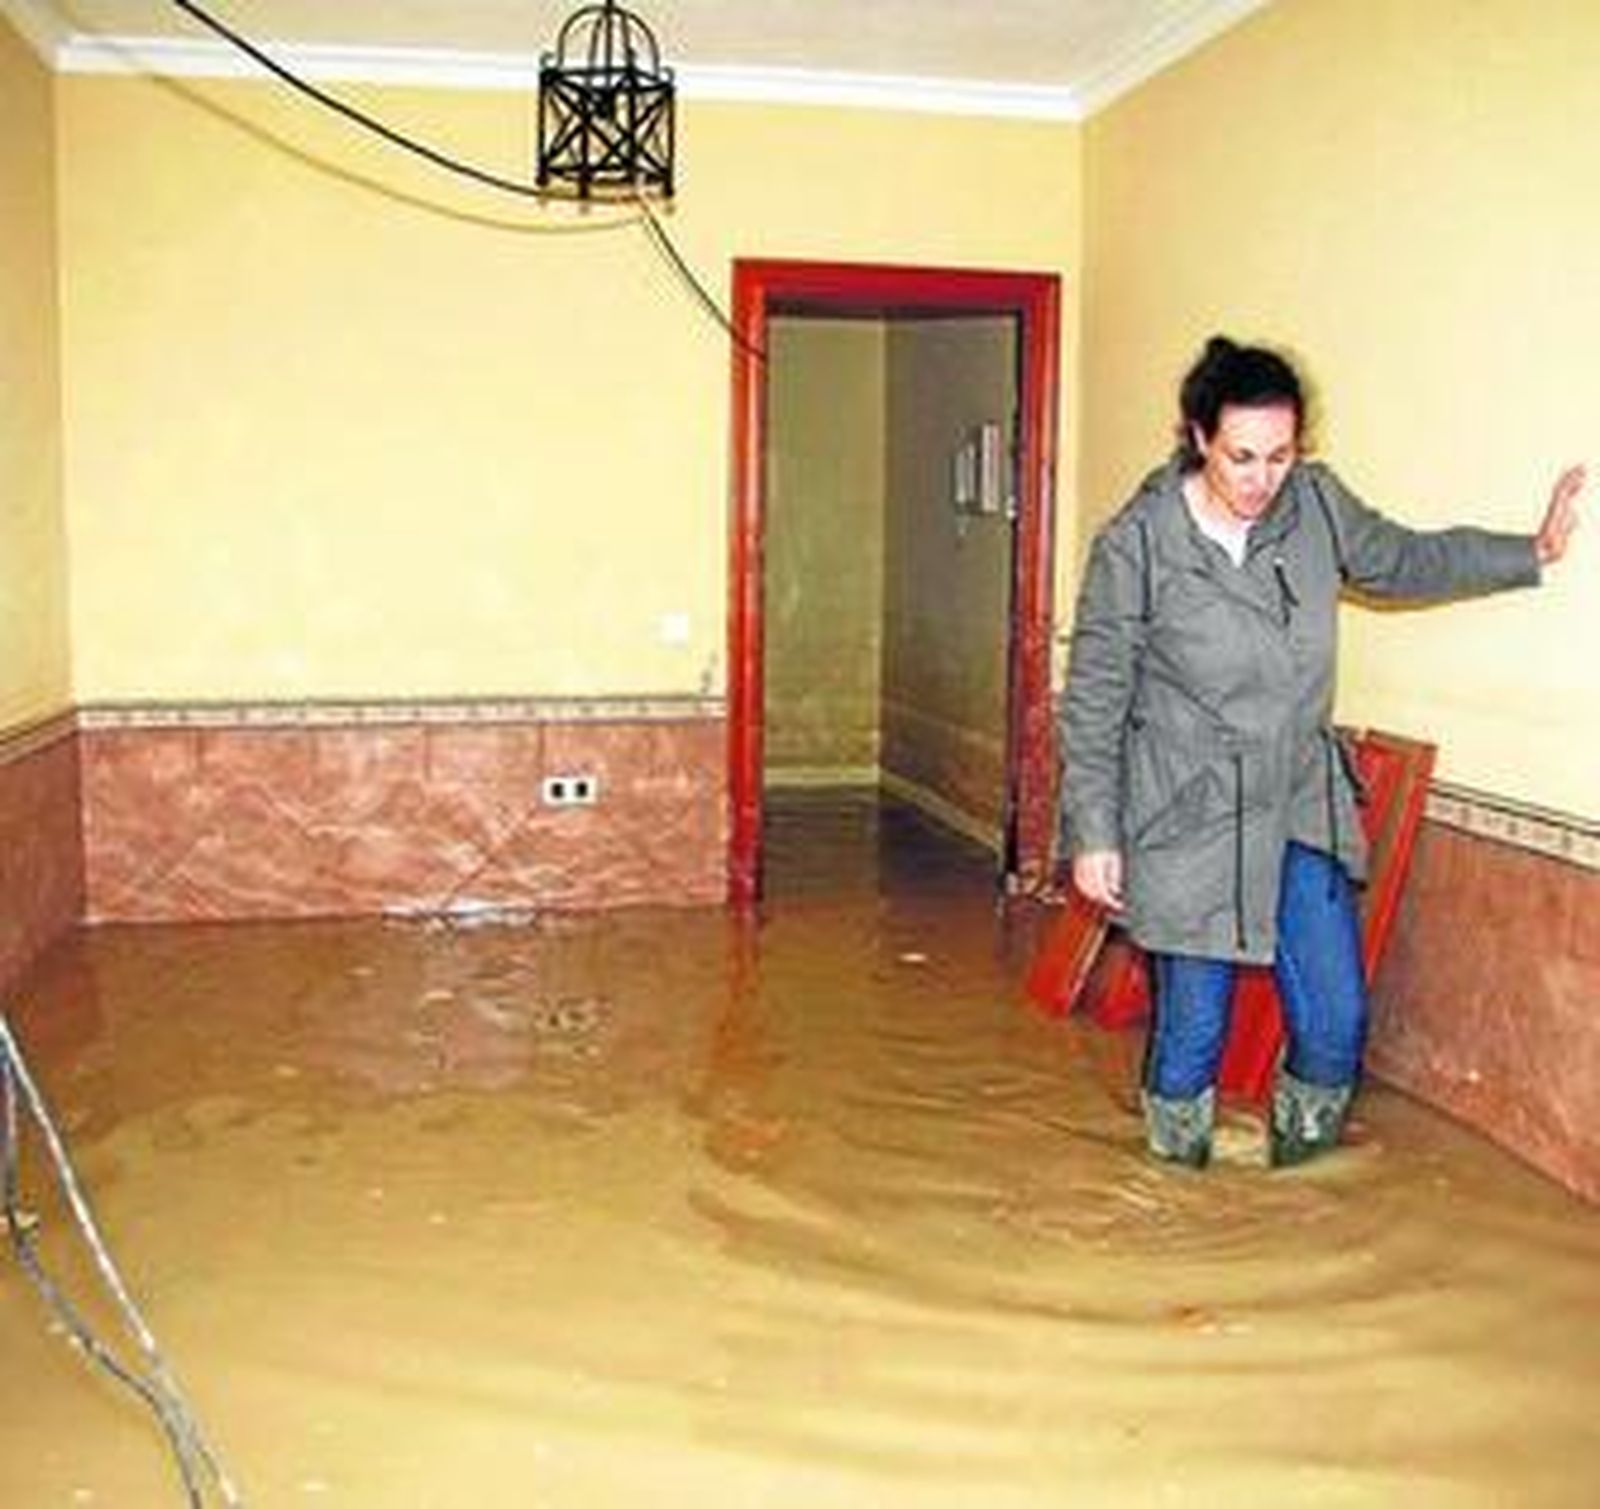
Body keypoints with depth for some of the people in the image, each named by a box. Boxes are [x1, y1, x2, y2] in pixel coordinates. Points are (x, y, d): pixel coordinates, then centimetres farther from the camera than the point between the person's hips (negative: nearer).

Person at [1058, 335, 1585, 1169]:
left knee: (1337, 1021, 8)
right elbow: (1093, 701, -9)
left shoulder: (1318, 503, -2)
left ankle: (1298, 1168, 36)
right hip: (1190, 821, -4)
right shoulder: (1136, 545, -14)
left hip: (1302, 808, 5)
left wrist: (1532, 552, 16)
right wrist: (1093, 834, -10)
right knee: (1192, 1027, 5)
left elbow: (1405, 561, 19)